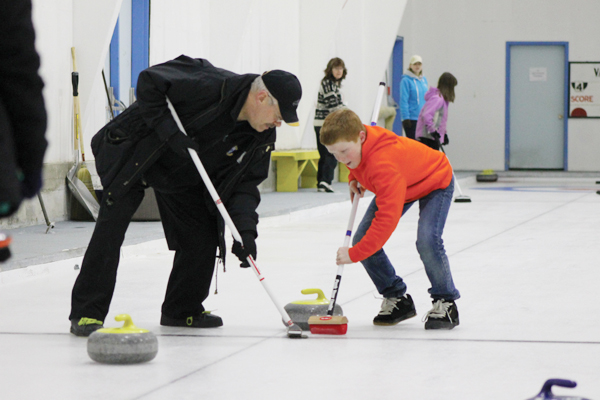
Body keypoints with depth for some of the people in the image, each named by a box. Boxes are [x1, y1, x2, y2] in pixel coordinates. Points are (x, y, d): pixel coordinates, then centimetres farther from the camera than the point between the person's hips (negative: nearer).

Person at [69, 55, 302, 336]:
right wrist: (168, 130, -35)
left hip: (182, 175, 7)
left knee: (203, 236, -1)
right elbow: (149, 81, -28)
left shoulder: (261, 139, -10)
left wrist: (245, 230, -21)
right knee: (113, 221, -18)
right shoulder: (208, 86, -32)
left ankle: (182, 310, 17)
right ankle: (87, 313, -14)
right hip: (134, 152, -7)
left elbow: (245, 185, -6)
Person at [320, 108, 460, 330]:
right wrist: (354, 179, -8)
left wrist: (354, 254, -47)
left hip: (436, 182, -8)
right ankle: (396, 298, 9)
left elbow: (387, 218, -49)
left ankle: (445, 303, -9)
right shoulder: (353, 142, -19)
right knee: (362, 238, -6)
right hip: (401, 184, 8)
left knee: (427, 240, -31)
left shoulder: (385, 165, -46)